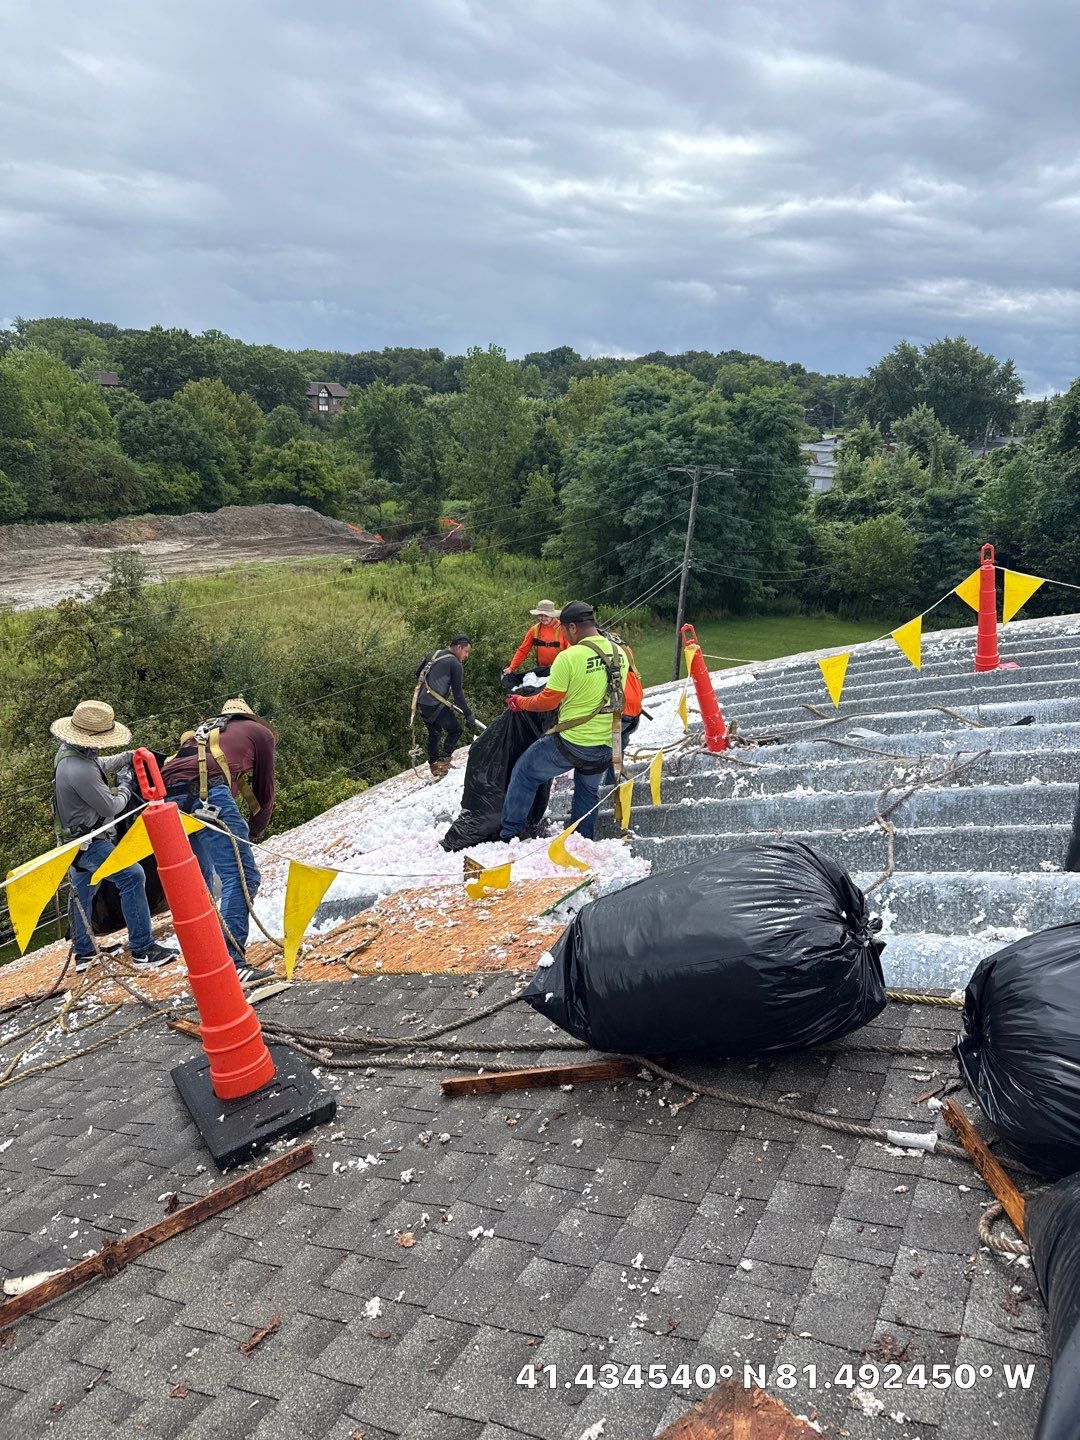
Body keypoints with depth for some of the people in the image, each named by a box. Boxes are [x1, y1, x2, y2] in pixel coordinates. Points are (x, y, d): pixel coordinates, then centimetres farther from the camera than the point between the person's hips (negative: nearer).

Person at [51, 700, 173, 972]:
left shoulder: (68, 751, 0)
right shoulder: (80, 771, -31)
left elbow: (99, 764, 21)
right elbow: (111, 807, -21)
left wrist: (126, 757, 7)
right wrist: (125, 786, -3)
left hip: (75, 839, 11)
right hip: (88, 843, -11)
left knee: (81, 892, 20)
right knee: (132, 876, -17)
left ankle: (83, 953, 33)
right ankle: (142, 950, -17)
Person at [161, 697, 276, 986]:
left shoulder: (204, 731, 40)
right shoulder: (261, 733, 24)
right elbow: (264, 793, 24)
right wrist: (254, 832, 40)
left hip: (169, 795, 7)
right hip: (206, 792, -7)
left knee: (200, 880, 20)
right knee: (241, 875, -8)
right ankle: (231, 962, -20)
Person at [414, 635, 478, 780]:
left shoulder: (433, 655, 16)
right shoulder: (455, 664, -6)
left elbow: (418, 673, 26)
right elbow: (458, 694, -8)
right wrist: (469, 715, -3)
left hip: (421, 702, 8)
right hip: (436, 705, -8)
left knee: (434, 733, 23)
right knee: (455, 730, 5)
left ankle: (434, 765, 26)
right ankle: (442, 763, -7)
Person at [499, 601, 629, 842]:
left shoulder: (569, 657, -19)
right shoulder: (620, 654, 1)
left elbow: (548, 700, -12)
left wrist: (520, 702, 6)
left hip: (571, 742, -5)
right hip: (607, 746, 6)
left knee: (524, 774, 14)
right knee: (588, 791, 27)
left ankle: (510, 833, 18)